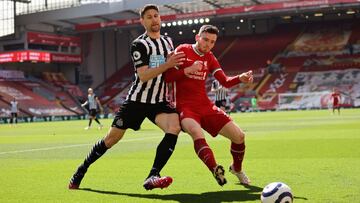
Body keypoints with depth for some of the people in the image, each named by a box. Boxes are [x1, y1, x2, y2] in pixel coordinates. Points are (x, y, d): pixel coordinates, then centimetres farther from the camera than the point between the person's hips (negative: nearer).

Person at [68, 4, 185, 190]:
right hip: (137, 99, -4)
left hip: (159, 101, 4)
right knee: (112, 139, 2)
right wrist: (167, 65, -28)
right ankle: (81, 170, 24)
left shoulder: (168, 41, 10)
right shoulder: (139, 45, -9)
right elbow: (143, 76, -21)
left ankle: (152, 177, -26)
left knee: (174, 127, -26)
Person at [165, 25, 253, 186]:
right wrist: (188, 70, -21)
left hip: (205, 106, 6)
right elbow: (167, 77, -8)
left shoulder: (209, 58, 13)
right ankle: (215, 169, -43)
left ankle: (237, 169, 26)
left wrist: (240, 78, -14)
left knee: (239, 136, 0)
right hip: (185, 106, -5)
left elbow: (225, 82, 5)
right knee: (196, 132, -39)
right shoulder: (182, 50, -2)